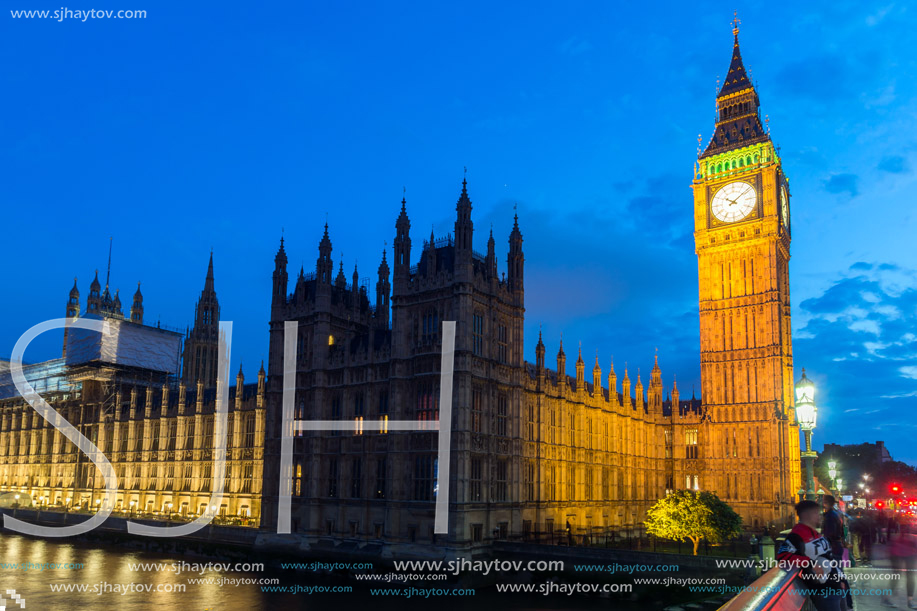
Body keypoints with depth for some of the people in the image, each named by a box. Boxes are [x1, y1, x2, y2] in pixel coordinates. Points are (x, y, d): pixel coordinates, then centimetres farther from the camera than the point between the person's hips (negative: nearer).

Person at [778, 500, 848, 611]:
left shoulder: (814, 533, 11)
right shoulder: (798, 534, -19)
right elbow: (782, 556, -32)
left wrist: (840, 579, 16)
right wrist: (811, 564, -32)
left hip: (837, 586, 9)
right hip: (824, 591, -9)